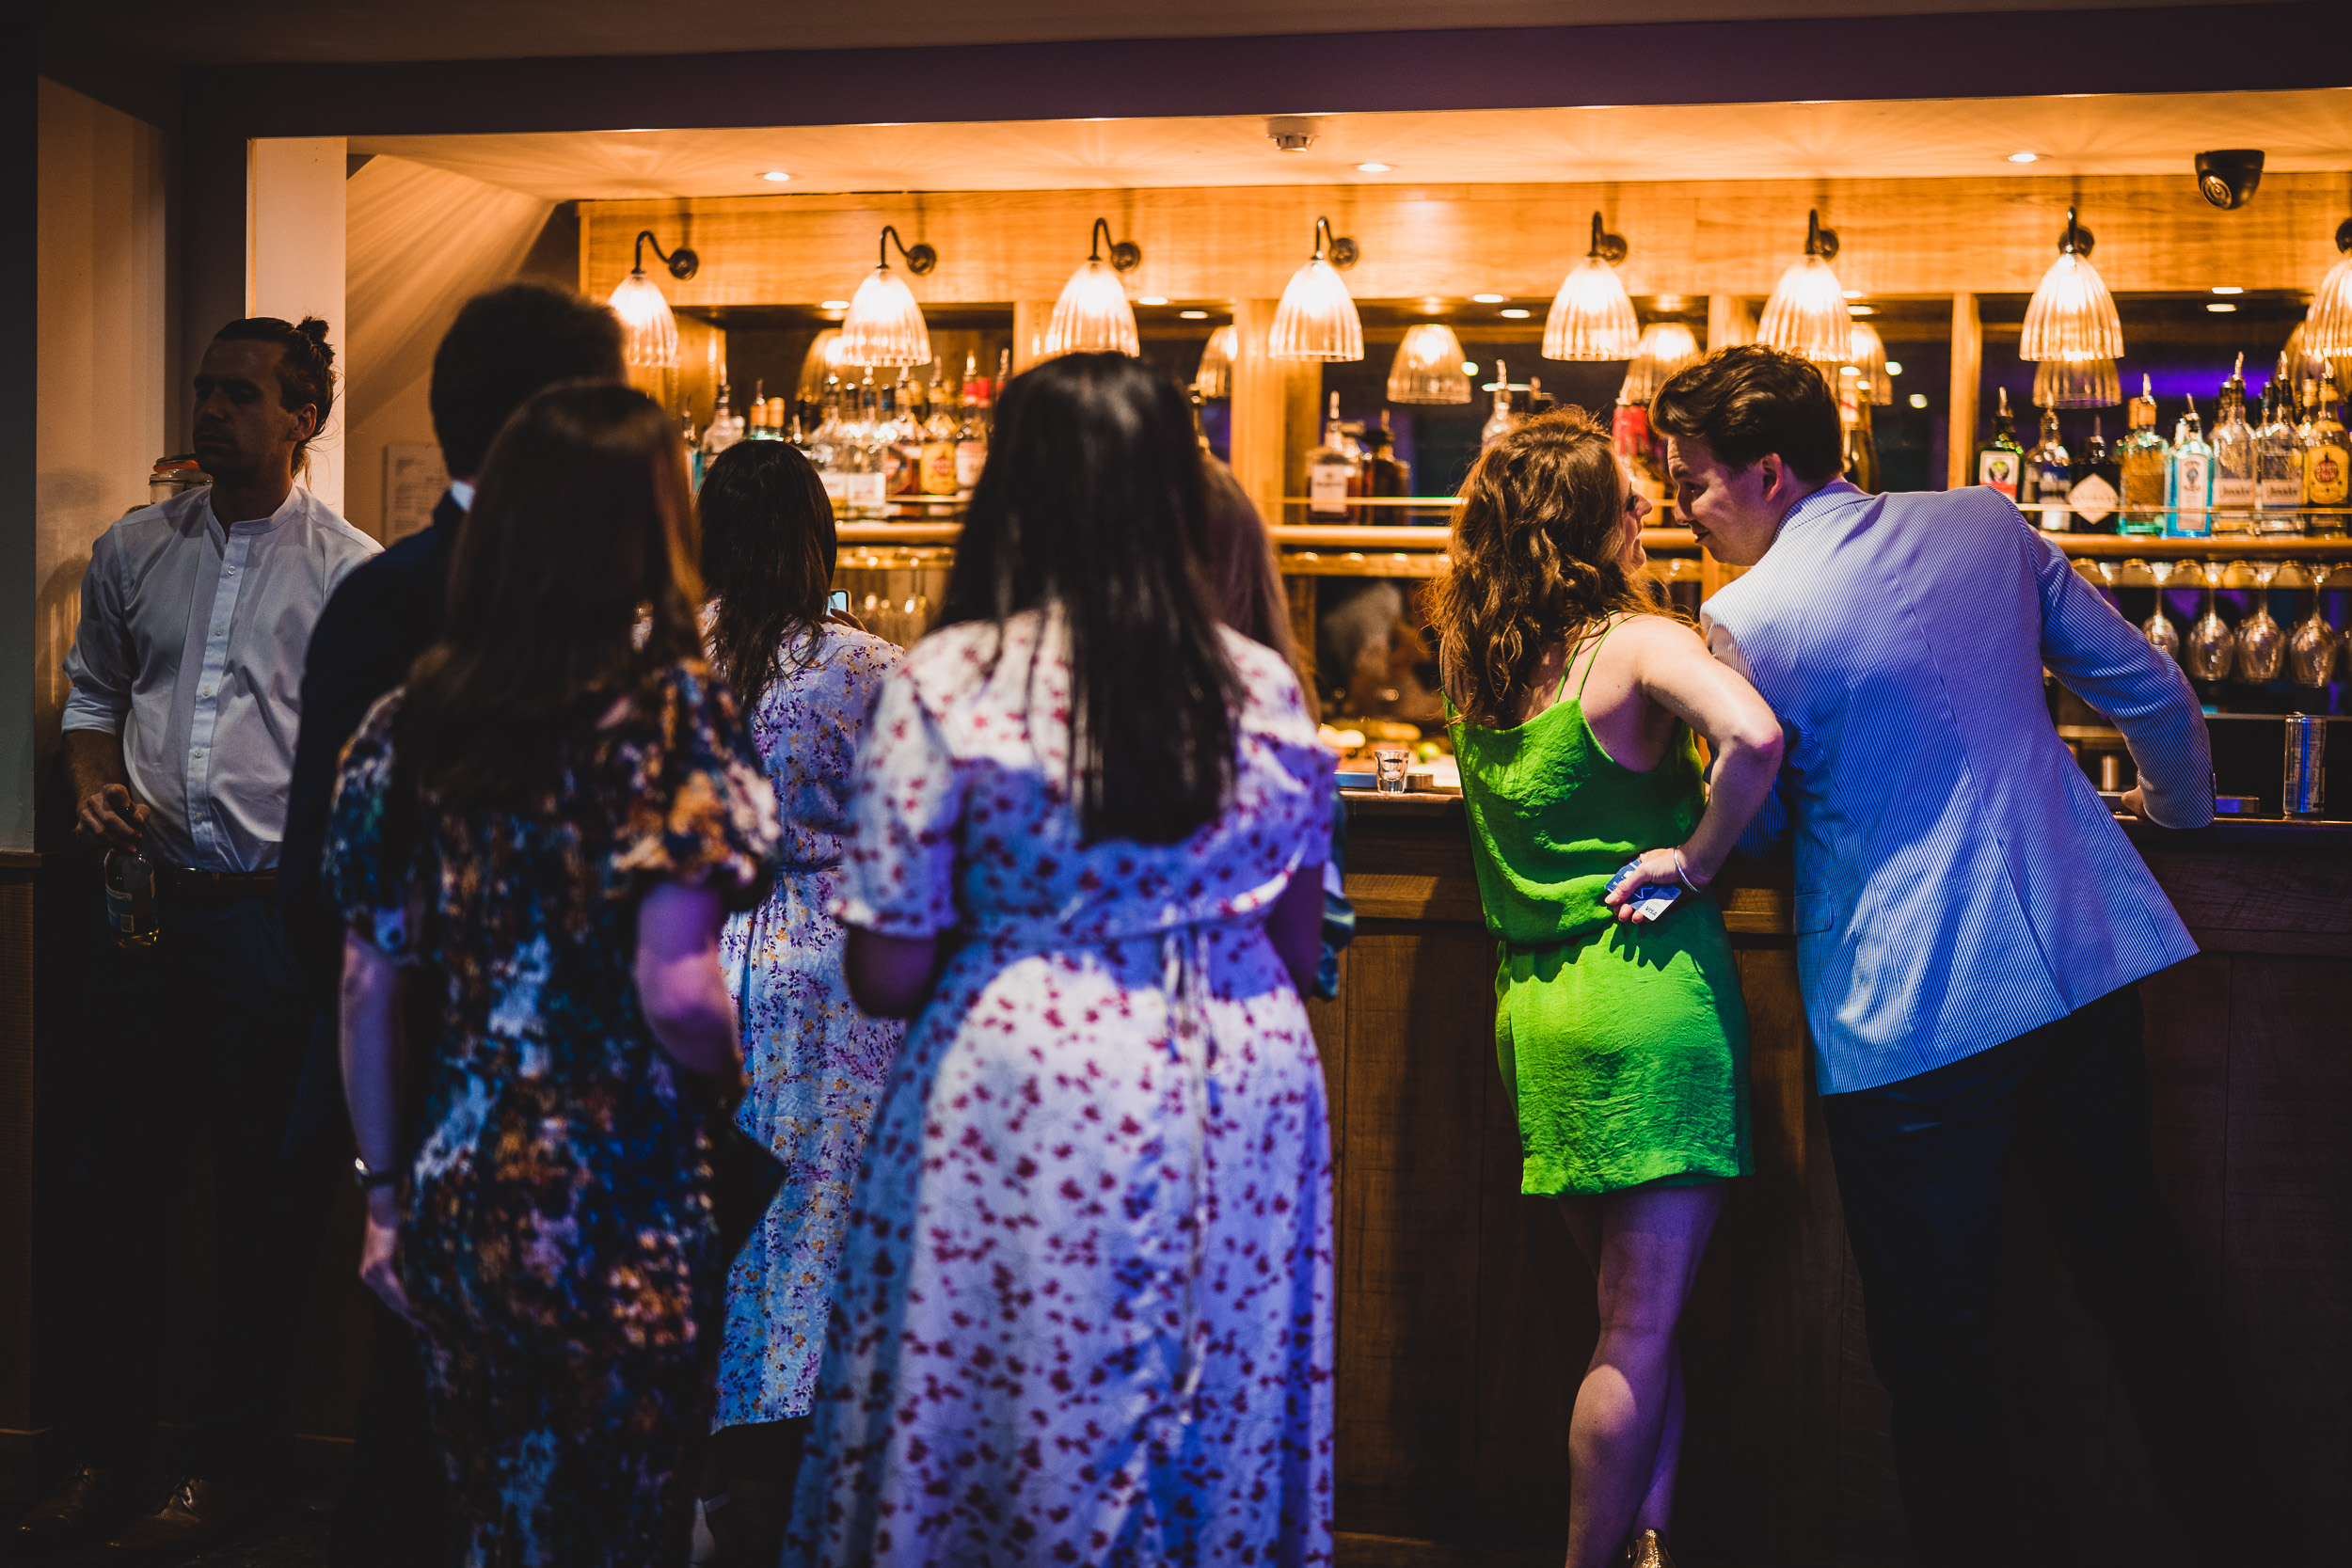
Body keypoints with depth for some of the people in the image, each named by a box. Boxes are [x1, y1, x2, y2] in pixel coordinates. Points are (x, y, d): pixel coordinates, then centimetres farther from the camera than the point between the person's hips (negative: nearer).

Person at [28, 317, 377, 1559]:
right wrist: (92, 784, 1)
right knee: (116, 1178, 7)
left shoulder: (349, 572, -1)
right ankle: (106, 1449, 21)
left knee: (264, 1196, 4)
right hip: (147, 898, 4)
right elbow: (92, 691, 20)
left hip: (276, 906, -3)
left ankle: (230, 1464, 17)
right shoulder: (133, 550, 11)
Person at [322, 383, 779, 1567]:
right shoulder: (666, 706, -10)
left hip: (462, 1213, 4)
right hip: (624, 1218, -4)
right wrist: (733, 1074, 2)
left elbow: (365, 991, 6)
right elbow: (674, 991, -19)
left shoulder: (411, 722, 3)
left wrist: (385, 1196, 15)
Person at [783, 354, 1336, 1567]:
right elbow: (1298, 947, 11)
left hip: (1028, 1101, -4)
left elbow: (887, 976, -7)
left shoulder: (947, 682, -8)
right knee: (1222, 1446, 14)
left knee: (1012, 1439, 9)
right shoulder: (1264, 689, 3)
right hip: (1241, 1100, 4)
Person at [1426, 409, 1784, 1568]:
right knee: (1643, 1333, 1)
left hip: (1533, 1007, 6)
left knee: (1633, 1321, 16)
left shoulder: (1467, 651, 7)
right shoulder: (1639, 644, -11)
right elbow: (1753, 737, -29)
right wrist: (1698, 858, -15)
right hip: (1652, 992, -6)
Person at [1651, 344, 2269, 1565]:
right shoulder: (1987, 526, 4)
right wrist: (2180, 800, 30)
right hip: (2086, 956, 6)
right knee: (2134, 1260, 20)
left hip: (1909, 1008, -6)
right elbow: (2147, 689, 12)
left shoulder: (1748, 620, -13)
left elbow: (1755, 818, -2)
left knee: (1935, 1338, 7)